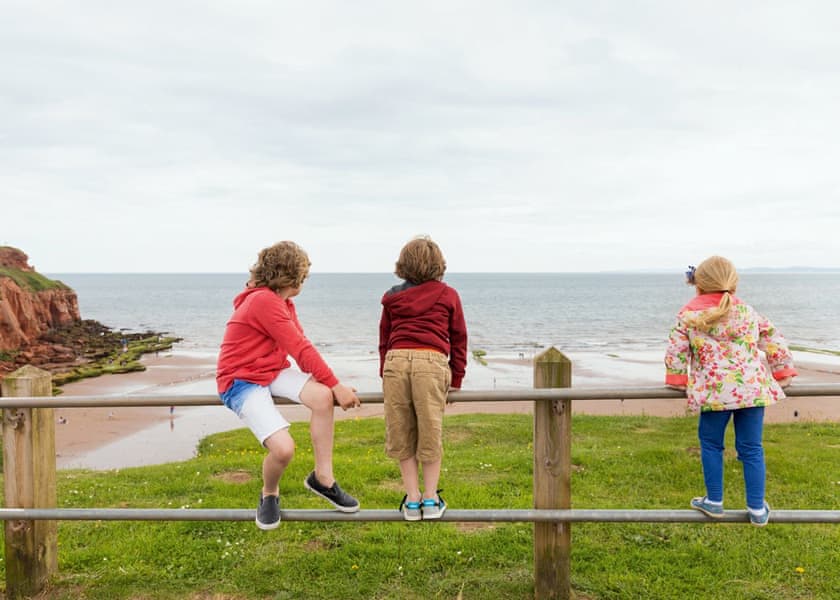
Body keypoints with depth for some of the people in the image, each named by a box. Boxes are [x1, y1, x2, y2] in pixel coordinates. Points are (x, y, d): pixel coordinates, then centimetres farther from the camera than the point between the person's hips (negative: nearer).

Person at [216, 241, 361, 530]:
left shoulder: (282, 302, 12)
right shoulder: (263, 301, -20)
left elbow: (300, 346, 9)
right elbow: (301, 349, -21)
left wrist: (330, 386, 0)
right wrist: (336, 385, -17)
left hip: (273, 371, 8)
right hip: (241, 381, -8)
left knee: (322, 397, -21)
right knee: (283, 448, -26)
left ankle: (322, 479, -5)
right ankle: (269, 495, 9)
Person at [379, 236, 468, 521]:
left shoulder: (392, 297, 19)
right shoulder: (448, 295, 14)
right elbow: (458, 339, 15)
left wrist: (384, 376, 26)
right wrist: (456, 380, 20)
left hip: (395, 360, 2)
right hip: (431, 361, -2)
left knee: (402, 434, 12)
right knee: (430, 433, 9)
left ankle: (412, 500, 18)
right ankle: (430, 500, 17)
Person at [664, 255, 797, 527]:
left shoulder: (689, 314, 4)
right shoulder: (747, 311, 13)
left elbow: (676, 349, 2)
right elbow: (773, 339, 18)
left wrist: (677, 379, 15)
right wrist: (783, 373, 27)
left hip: (715, 391, -3)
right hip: (753, 388, 3)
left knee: (711, 444, 15)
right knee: (751, 448, 10)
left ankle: (714, 501, 22)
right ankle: (757, 509, 17)